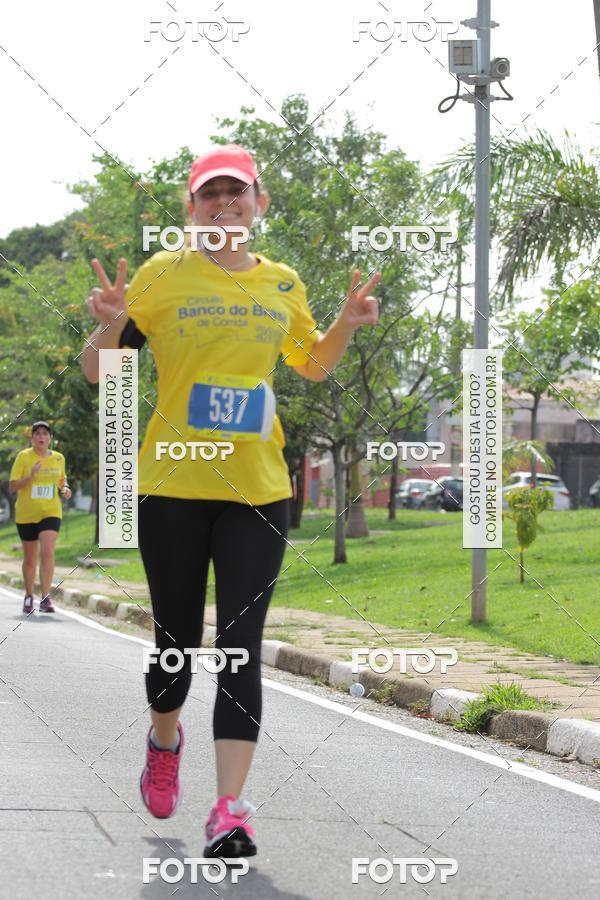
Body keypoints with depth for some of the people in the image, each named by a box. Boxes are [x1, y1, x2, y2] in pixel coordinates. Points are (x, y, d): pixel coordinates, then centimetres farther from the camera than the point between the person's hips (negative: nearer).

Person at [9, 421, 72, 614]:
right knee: (30, 558, 10)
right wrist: (31, 476, -24)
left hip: (51, 512, 1)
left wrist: (64, 488, -1)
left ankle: (45, 598, -19)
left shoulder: (59, 458, 3)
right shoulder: (23, 457, -6)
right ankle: (29, 597, 28)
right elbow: (12, 486, -8)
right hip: (26, 514, -1)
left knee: (47, 552, -18)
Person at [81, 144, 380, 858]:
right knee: (177, 641, 7)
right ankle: (164, 742, 40)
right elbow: (96, 371, 2)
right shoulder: (164, 276, 0)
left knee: (240, 647, -8)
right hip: (172, 483, -1)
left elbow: (313, 364, 27)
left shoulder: (282, 285, 10)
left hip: (257, 489, 2)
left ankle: (229, 810, -12)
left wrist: (345, 325, 6)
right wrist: (110, 325, -19)